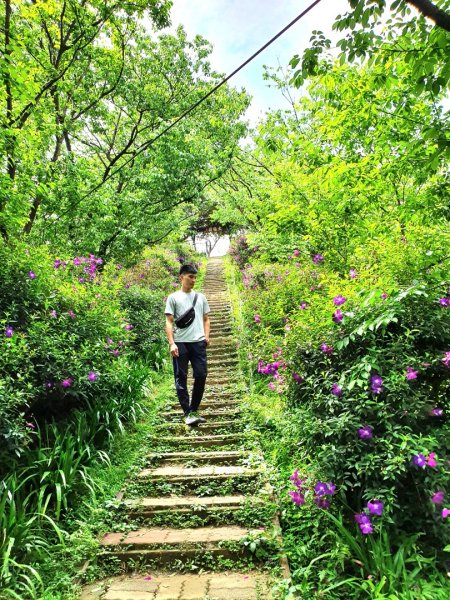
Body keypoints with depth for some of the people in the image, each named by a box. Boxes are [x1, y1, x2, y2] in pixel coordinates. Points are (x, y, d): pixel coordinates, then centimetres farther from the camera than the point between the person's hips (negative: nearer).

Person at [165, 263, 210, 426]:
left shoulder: (200, 297, 16)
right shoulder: (173, 297, 5)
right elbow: (169, 322, 0)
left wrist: (206, 336, 4)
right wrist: (172, 343, -10)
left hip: (198, 342, 3)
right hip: (180, 343, -3)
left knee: (201, 376, 1)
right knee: (181, 378, 0)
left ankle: (194, 410, 17)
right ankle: (187, 413, 9)